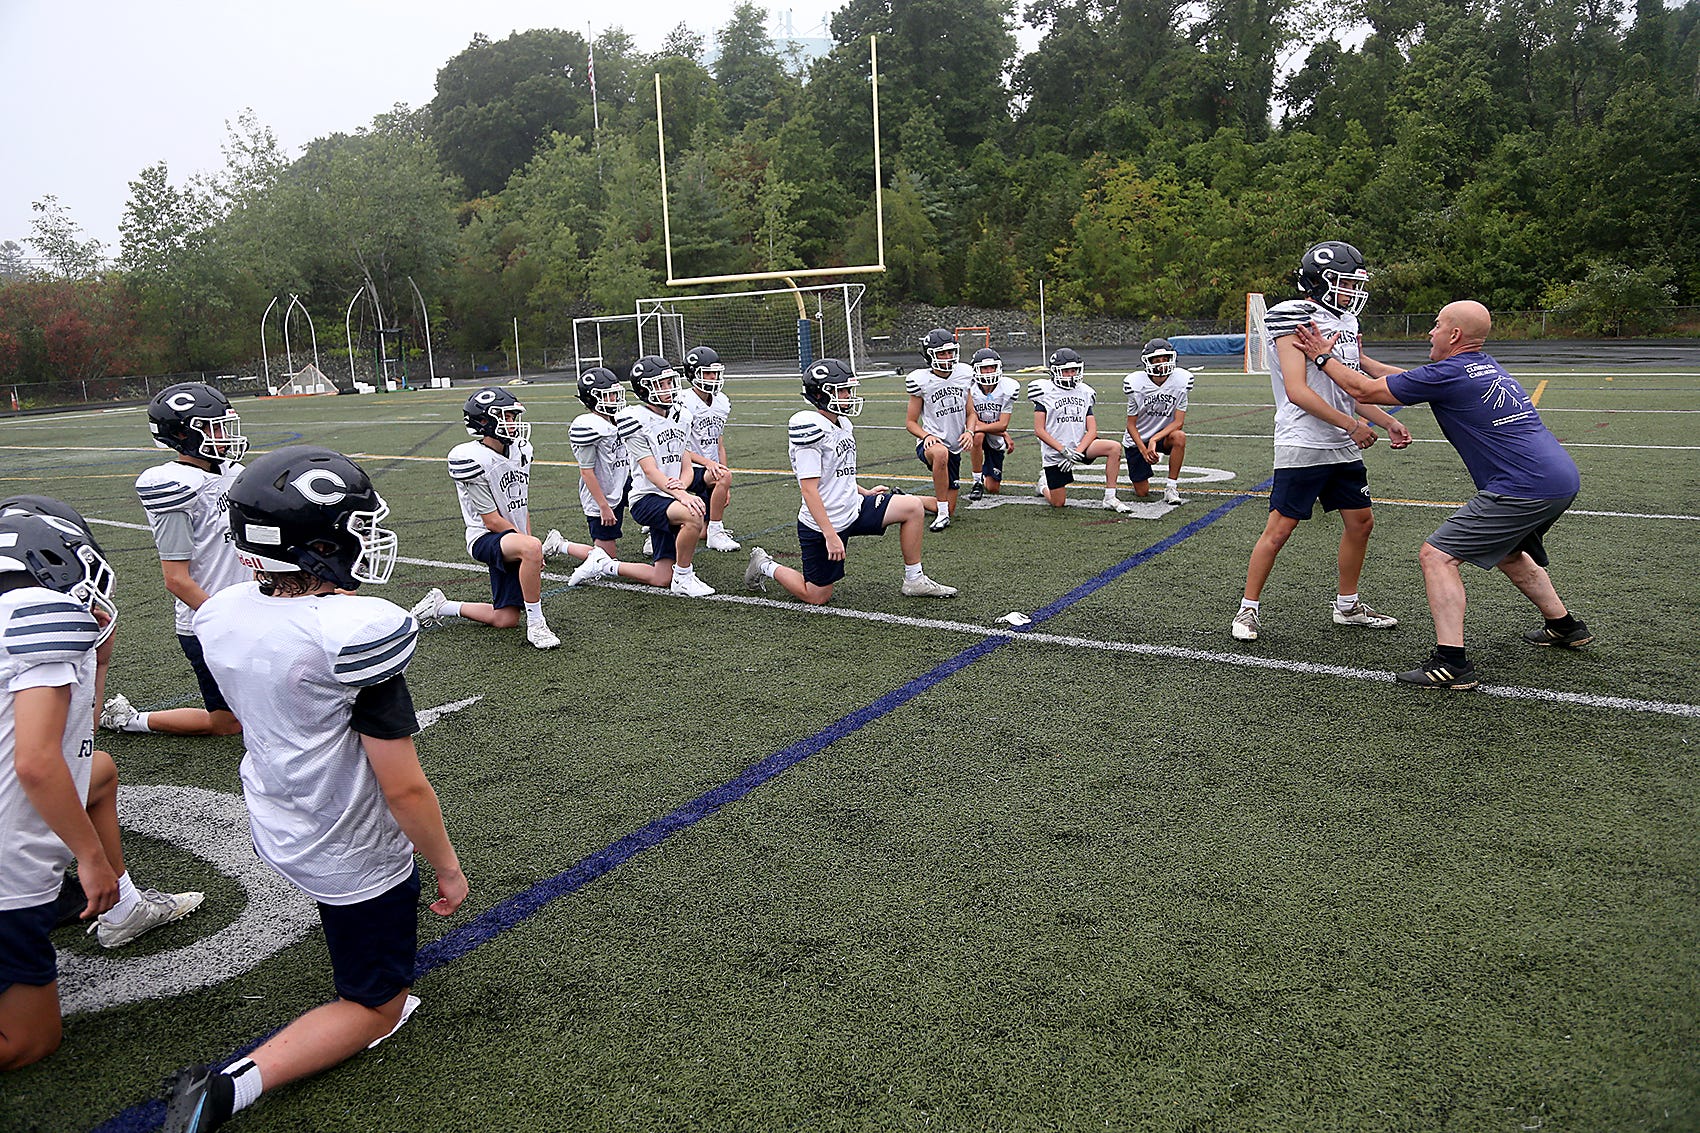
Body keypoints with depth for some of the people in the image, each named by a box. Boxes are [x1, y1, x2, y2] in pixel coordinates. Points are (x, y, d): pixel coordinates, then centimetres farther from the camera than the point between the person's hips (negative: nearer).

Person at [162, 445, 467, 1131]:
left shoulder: (222, 614, -10)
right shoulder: (361, 633, -32)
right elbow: (403, 786, -25)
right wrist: (447, 867, -10)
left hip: (275, 828, 8)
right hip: (355, 857, -7)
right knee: (375, 1009, 14)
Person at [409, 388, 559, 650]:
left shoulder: (520, 449, 5)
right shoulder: (471, 459, -19)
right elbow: (492, 521, -16)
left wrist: (530, 541, 3)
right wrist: (532, 544, -12)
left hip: (514, 539, 8)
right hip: (486, 539, -8)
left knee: (505, 620, 7)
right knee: (531, 548, -41)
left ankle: (440, 607, 30)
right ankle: (536, 625, -25)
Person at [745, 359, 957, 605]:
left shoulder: (842, 424, 7)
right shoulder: (811, 430, -21)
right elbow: (809, 490, -24)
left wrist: (866, 493, 18)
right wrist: (830, 535, -26)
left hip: (852, 510, 8)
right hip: (823, 523, -8)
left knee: (913, 507, -4)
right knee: (817, 598, 3)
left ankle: (914, 580, 7)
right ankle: (765, 566, 27)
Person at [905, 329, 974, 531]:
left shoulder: (964, 374, 2)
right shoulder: (921, 381, -10)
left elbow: (970, 413, 13)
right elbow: (911, 422, -3)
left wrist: (969, 431, -8)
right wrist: (927, 436, -22)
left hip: (955, 447, 5)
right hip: (930, 444, -5)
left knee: (949, 509, 6)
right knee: (941, 453, -45)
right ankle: (942, 514, -29)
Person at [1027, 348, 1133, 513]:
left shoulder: (1084, 392, 6)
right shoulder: (1046, 391, -7)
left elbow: (1092, 430, 0)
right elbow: (1039, 430, -12)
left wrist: (1077, 452, -17)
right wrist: (1064, 451, -20)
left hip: (1079, 445, 4)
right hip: (1054, 453, -3)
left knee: (1114, 448, -22)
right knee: (1058, 503, 1)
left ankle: (1109, 498, -15)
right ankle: (1044, 484, 38)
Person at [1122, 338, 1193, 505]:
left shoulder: (1181, 380, -16)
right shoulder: (1135, 383, -18)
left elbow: (1178, 422, -18)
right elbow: (1131, 425, -11)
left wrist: (1154, 440, -30)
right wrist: (1144, 450, -23)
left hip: (1164, 435, 1)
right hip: (1138, 439, -1)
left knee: (1179, 437, -36)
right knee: (1142, 493, -2)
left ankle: (1171, 488, -20)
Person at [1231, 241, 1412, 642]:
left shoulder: (1345, 321, 14)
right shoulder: (1295, 319, -12)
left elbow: (1352, 389, 19)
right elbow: (1297, 391, -21)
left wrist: (1389, 424, 11)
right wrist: (1350, 424, -19)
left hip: (1342, 447, 9)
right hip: (1303, 446, -9)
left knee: (1360, 522, 13)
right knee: (1279, 529, -5)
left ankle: (1347, 606, 28)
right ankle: (1248, 609, 8)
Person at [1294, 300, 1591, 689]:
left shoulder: (1450, 374, -13)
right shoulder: (1487, 366, 15)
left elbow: (1364, 391, -6)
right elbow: (1412, 381, 29)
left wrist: (1324, 356, 7)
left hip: (1525, 489, -10)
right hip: (1562, 481, 10)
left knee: (1437, 555, -8)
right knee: (1507, 552, 33)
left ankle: (1451, 663, -13)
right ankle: (1564, 627, 47)